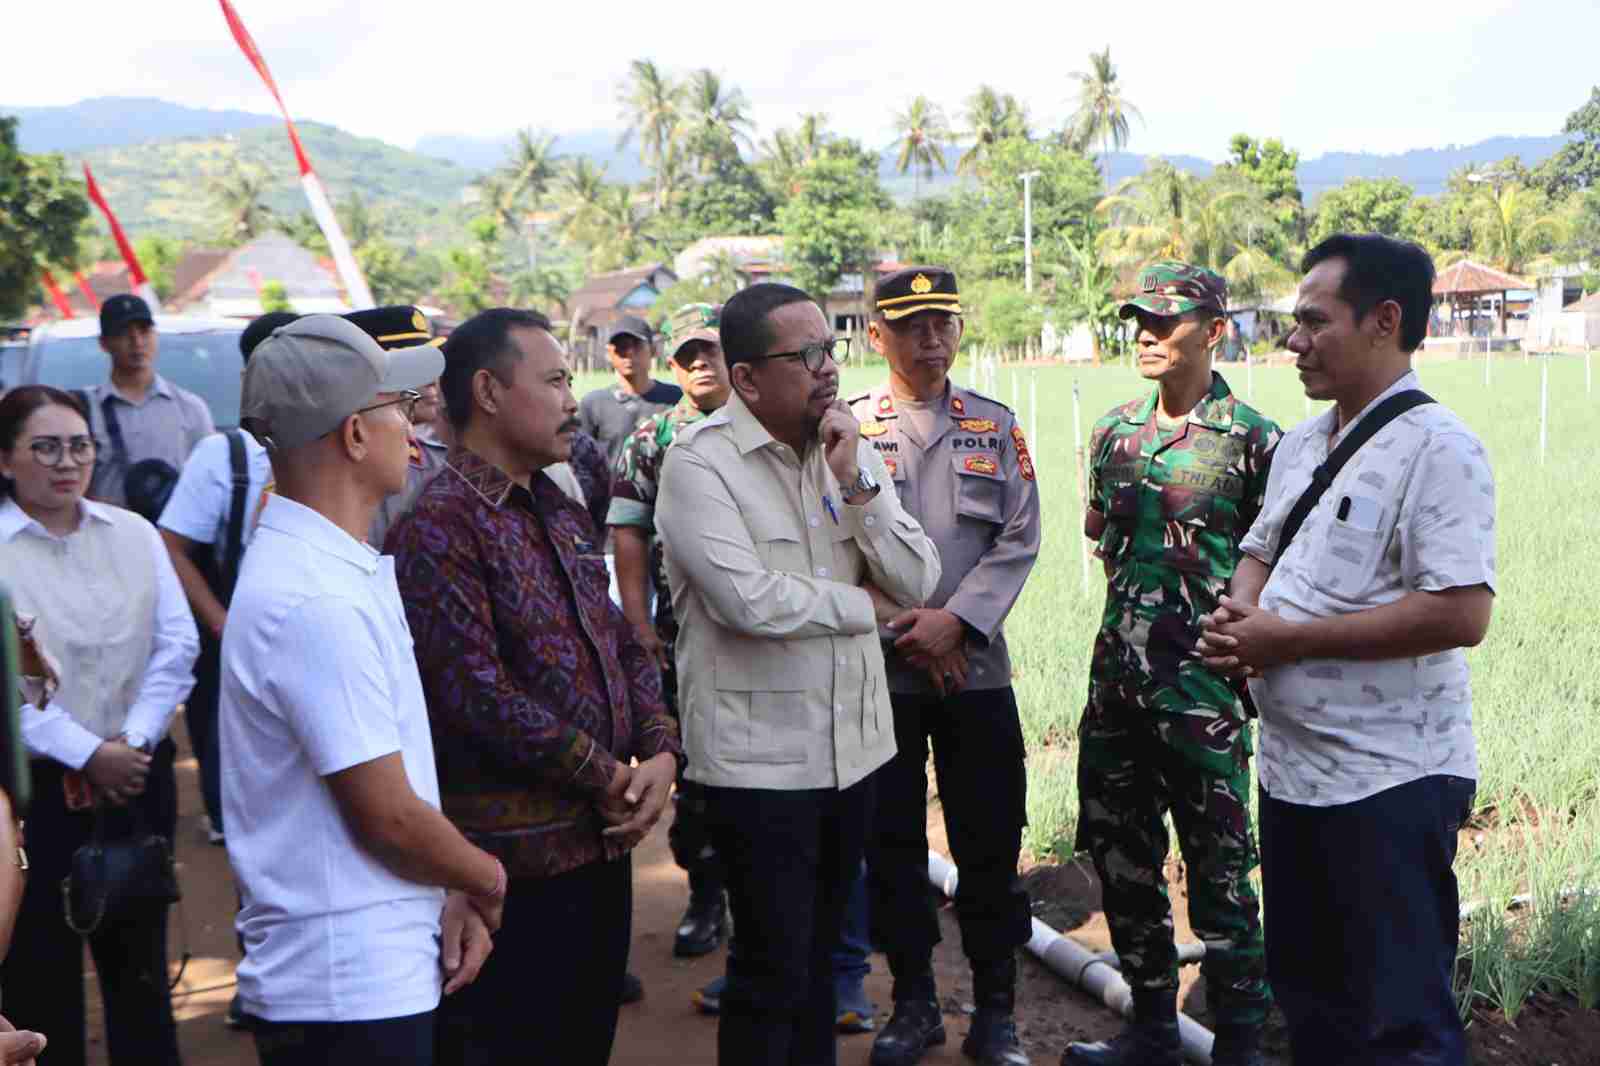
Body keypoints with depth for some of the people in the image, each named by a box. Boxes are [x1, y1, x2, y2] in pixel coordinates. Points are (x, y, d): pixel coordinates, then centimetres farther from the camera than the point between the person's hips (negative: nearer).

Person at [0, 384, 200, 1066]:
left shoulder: (134, 534, 6)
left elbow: (177, 647, 4)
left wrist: (131, 740, -8)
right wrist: (87, 754, -14)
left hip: (137, 775, 4)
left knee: (140, 955, 13)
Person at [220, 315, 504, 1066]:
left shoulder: (343, 573, 8)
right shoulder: (315, 602, -23)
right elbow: (389, 816, -21)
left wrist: (453, 898, 1)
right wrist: (488, 884, -4)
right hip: (348, 989, -9)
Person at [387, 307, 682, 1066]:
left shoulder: (563, 515, 13)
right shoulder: (438, 527, -15)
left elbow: (624, 646, 14)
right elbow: (479, 695, -22)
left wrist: (659, 753, -3)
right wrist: (608, 777, -14)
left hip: (603, 841, 8)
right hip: (517, 861, -8)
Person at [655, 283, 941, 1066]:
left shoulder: (850, 448, 7)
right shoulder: (700, 461, -12)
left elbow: (918, 584, 1)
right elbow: (749, 599, -24)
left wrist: (855, 482, -11)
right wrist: (855, 604, -8)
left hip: (853, 742, 6)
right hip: (758, 757, -6)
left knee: (818, 952, 20)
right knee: (772, 970, 3)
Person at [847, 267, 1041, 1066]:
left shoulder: (996, 426, 8)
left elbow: (1019, 540, 1)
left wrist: (954, 622, -11)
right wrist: (906, 633, -9)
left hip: (977, 666, 1)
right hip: (878, 669, 0)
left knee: (990, 842, 4)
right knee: (891, 842, 7)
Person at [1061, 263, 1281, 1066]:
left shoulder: (1252, 441, -7)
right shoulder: (1113, 432, 9)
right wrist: (1147, 603, 11)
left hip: (1205, 688, -6)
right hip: (1117, 677, 6)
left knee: (1219, 870, 3)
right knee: (1121, 858, 15)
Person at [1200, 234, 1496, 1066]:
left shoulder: (1435, 447, -16)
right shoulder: (1300, 443, 10)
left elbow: (1461, 615, -25)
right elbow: (1260, 551, 21)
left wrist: (1288, 639, -20)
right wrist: (1236, 615, -3)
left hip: (1388, 778, -8)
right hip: (1290, 764, 8)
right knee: (1306, 991, 21)